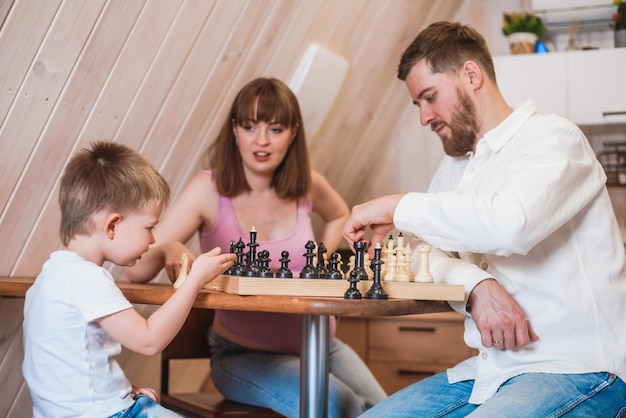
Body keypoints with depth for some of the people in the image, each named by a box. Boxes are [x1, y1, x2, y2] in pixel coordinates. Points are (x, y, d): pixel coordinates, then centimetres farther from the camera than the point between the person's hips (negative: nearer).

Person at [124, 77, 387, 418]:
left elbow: (338, 215, 24)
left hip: (319, 344, 5)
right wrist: (168, 248, -42)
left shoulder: (306, 185, -2)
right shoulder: (208, 190, -14)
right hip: (243, 356, -4)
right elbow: (135, 271, -20)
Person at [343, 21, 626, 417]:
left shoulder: (553, 138, -9)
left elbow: (510, 224, -30)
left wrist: (396, 206, -19)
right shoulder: (454, 166, 17)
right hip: (492, 367, 8)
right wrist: (476, 286, -17)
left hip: (579, 368, -7)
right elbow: (431, 255, 5)